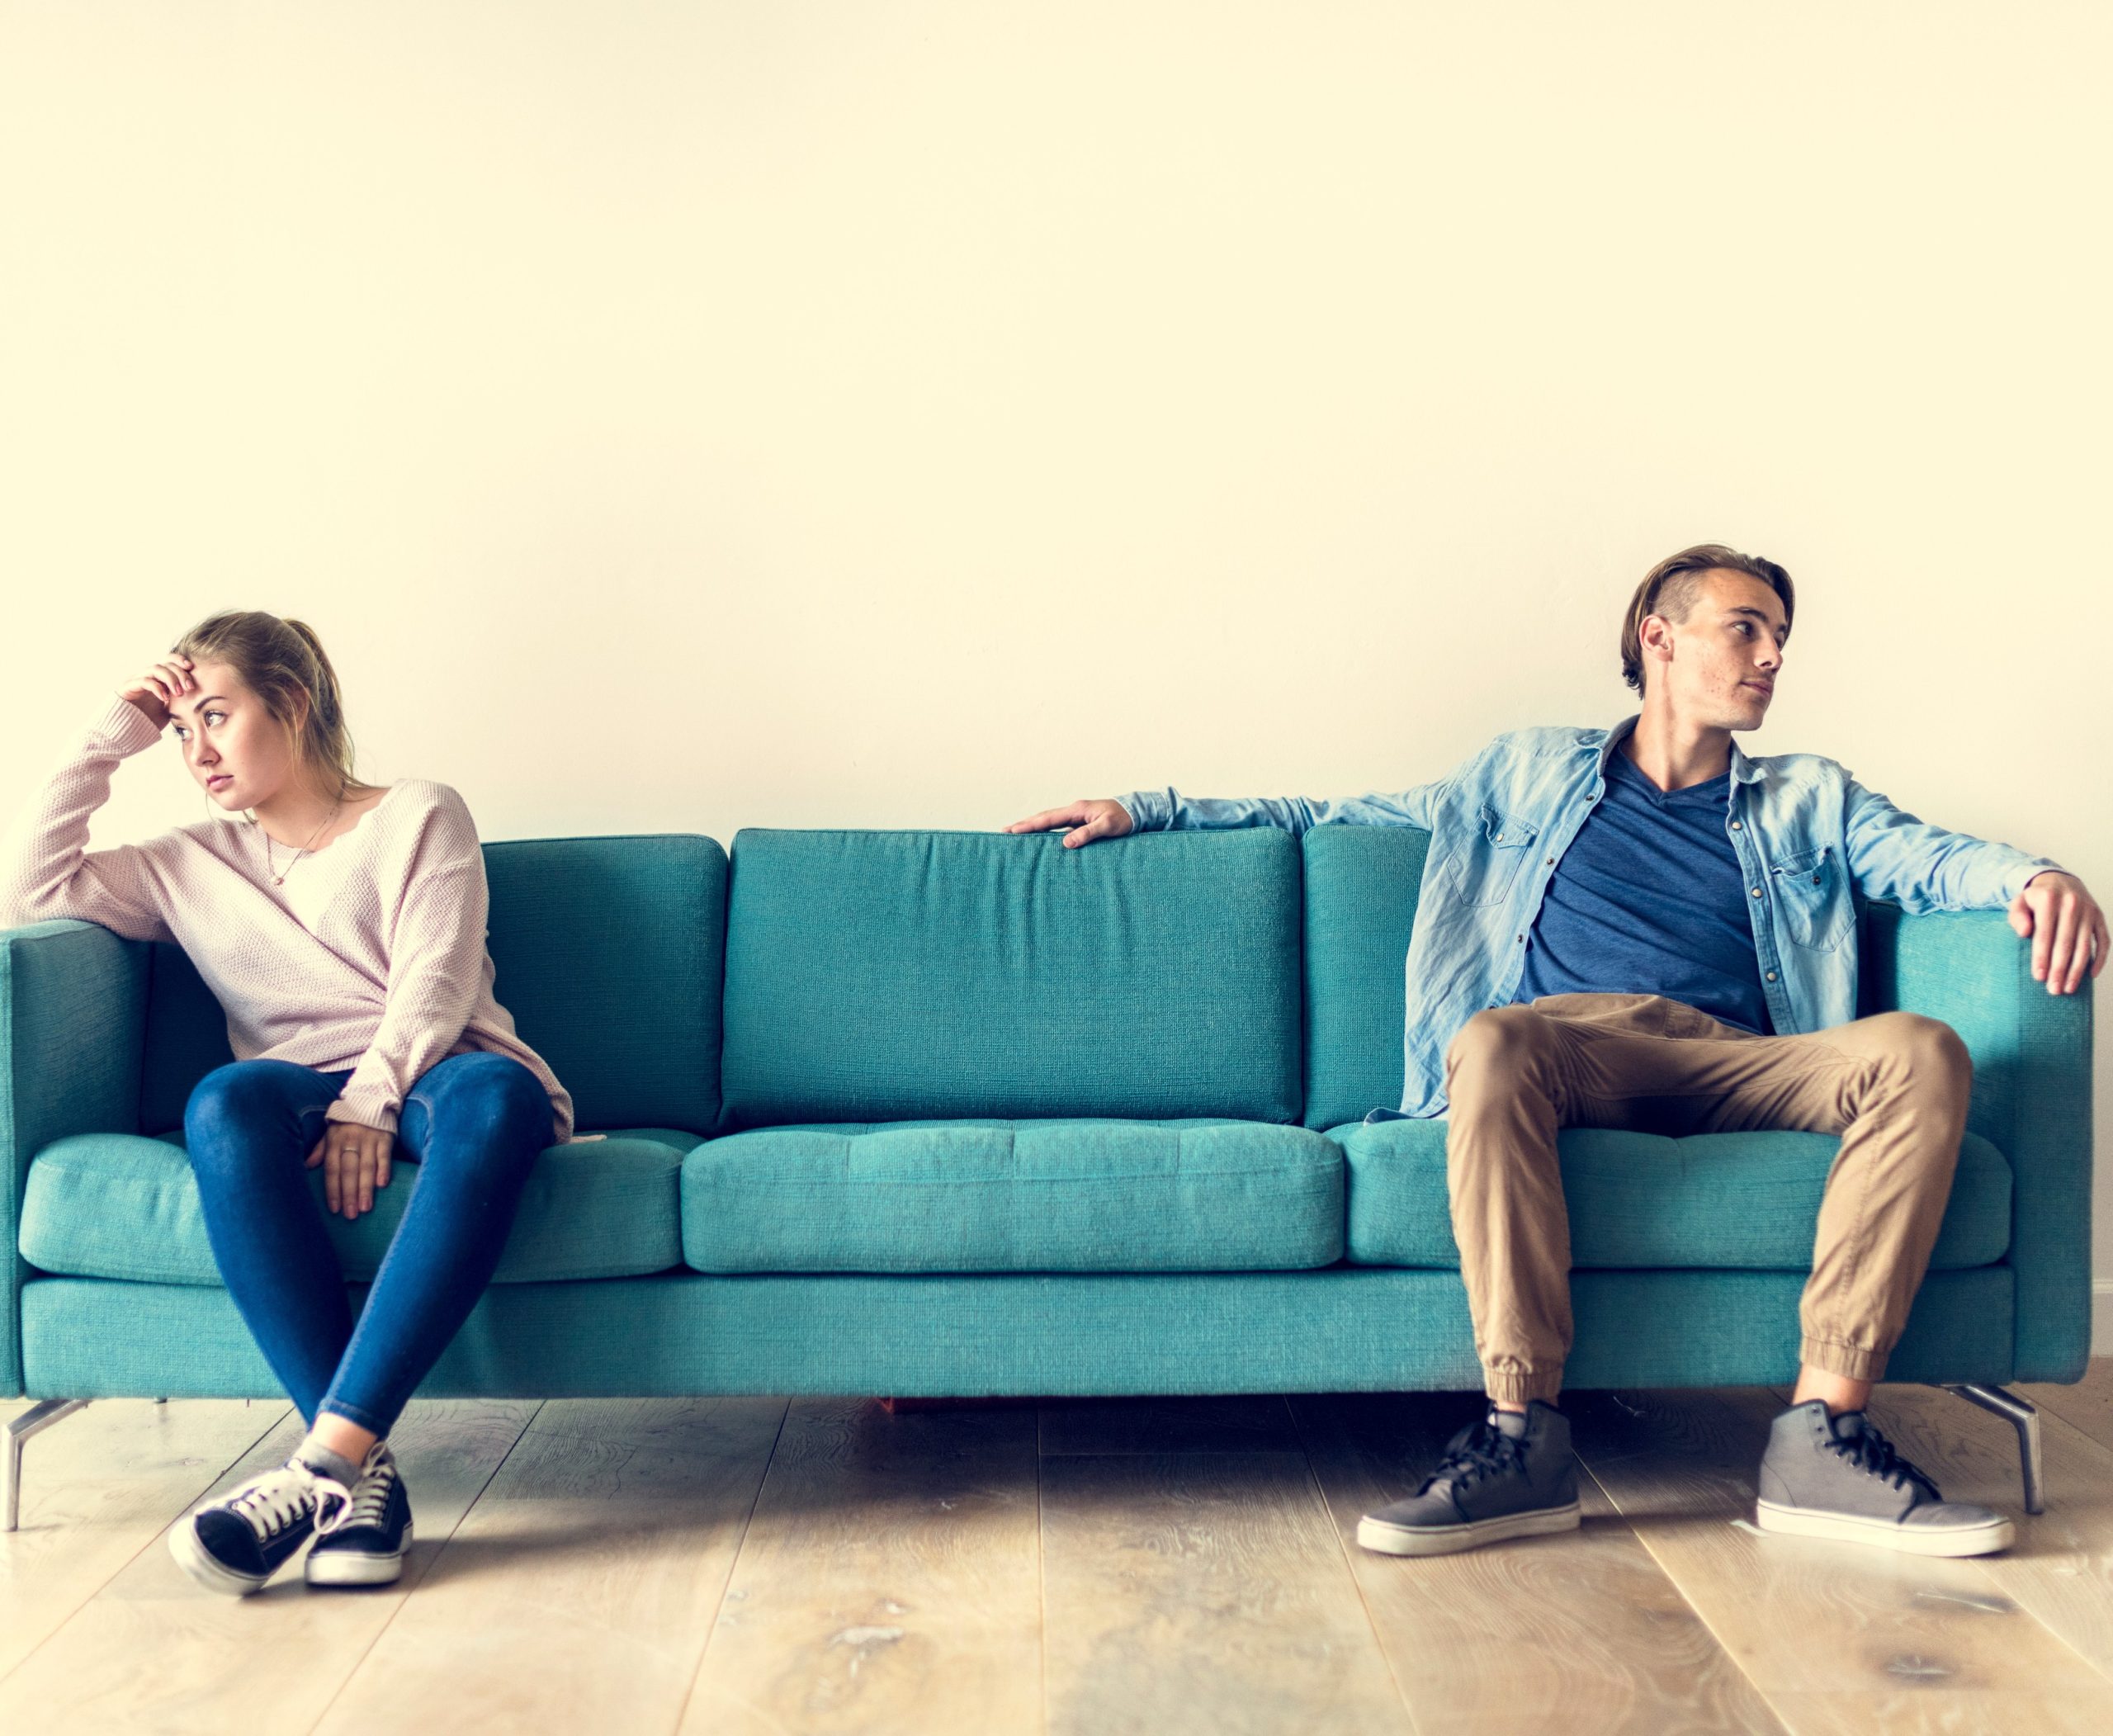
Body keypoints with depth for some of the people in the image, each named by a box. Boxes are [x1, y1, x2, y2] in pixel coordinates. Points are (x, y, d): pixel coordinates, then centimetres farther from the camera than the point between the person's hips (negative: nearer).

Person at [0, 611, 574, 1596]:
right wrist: (111, 740, 16)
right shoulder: (192, 866, 26)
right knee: (226, 1100, -36)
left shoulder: (420, 817, 14)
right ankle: (364, 1474, -42)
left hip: (430, 1078, -2)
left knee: (493, 1093, -40)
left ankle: (325, 1462, -47)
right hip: (306, 1090, 2)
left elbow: (434, 988, -2)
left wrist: (368, 1105, -19)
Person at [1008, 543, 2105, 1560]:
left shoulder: (1809, 801, 28)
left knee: (1922, 1052, -29)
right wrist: (1148, 810, 23)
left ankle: (1821, 1436, -31)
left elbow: (1926, 859, 9)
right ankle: (1524, 1432, -35)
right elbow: (1338, 818, 28)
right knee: (1492, 1040, -38)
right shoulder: (1533, 772, 26)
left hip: (1738, 1066, 2)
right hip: (1570, 1044, -1)